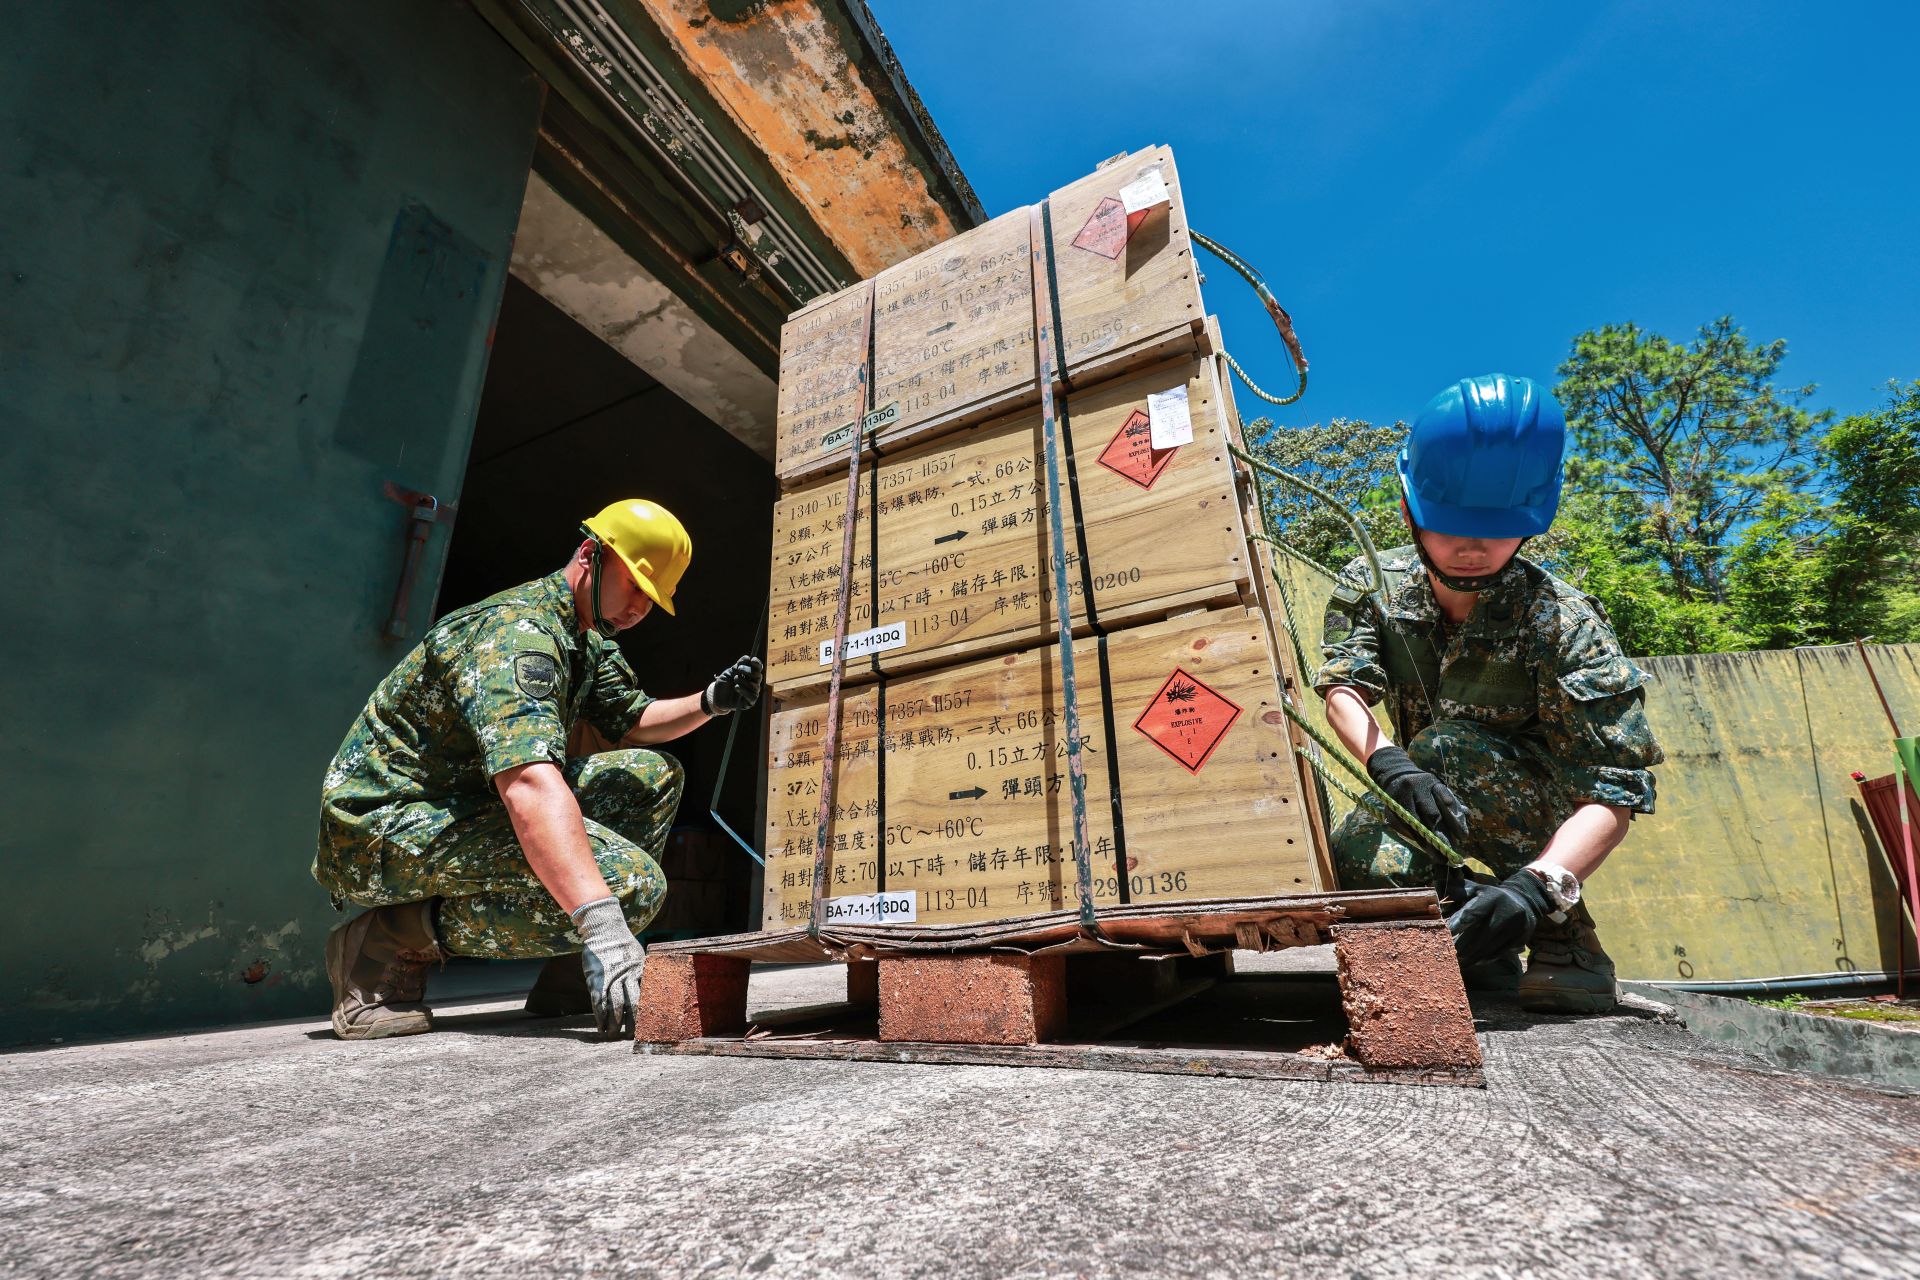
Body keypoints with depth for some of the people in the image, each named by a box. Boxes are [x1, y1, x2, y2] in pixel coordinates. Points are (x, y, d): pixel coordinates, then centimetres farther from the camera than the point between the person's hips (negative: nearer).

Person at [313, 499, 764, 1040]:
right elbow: (529, 783, -40)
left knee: (654, 773, 5)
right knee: (629, 882, -28)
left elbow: (630, 722, 17)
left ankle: (568, 978, 5)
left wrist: (710, 702, -3)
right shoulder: (516, 631, -25)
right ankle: (395, 939, -11)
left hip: (461, 804, 10)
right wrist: (601, 922, -49)